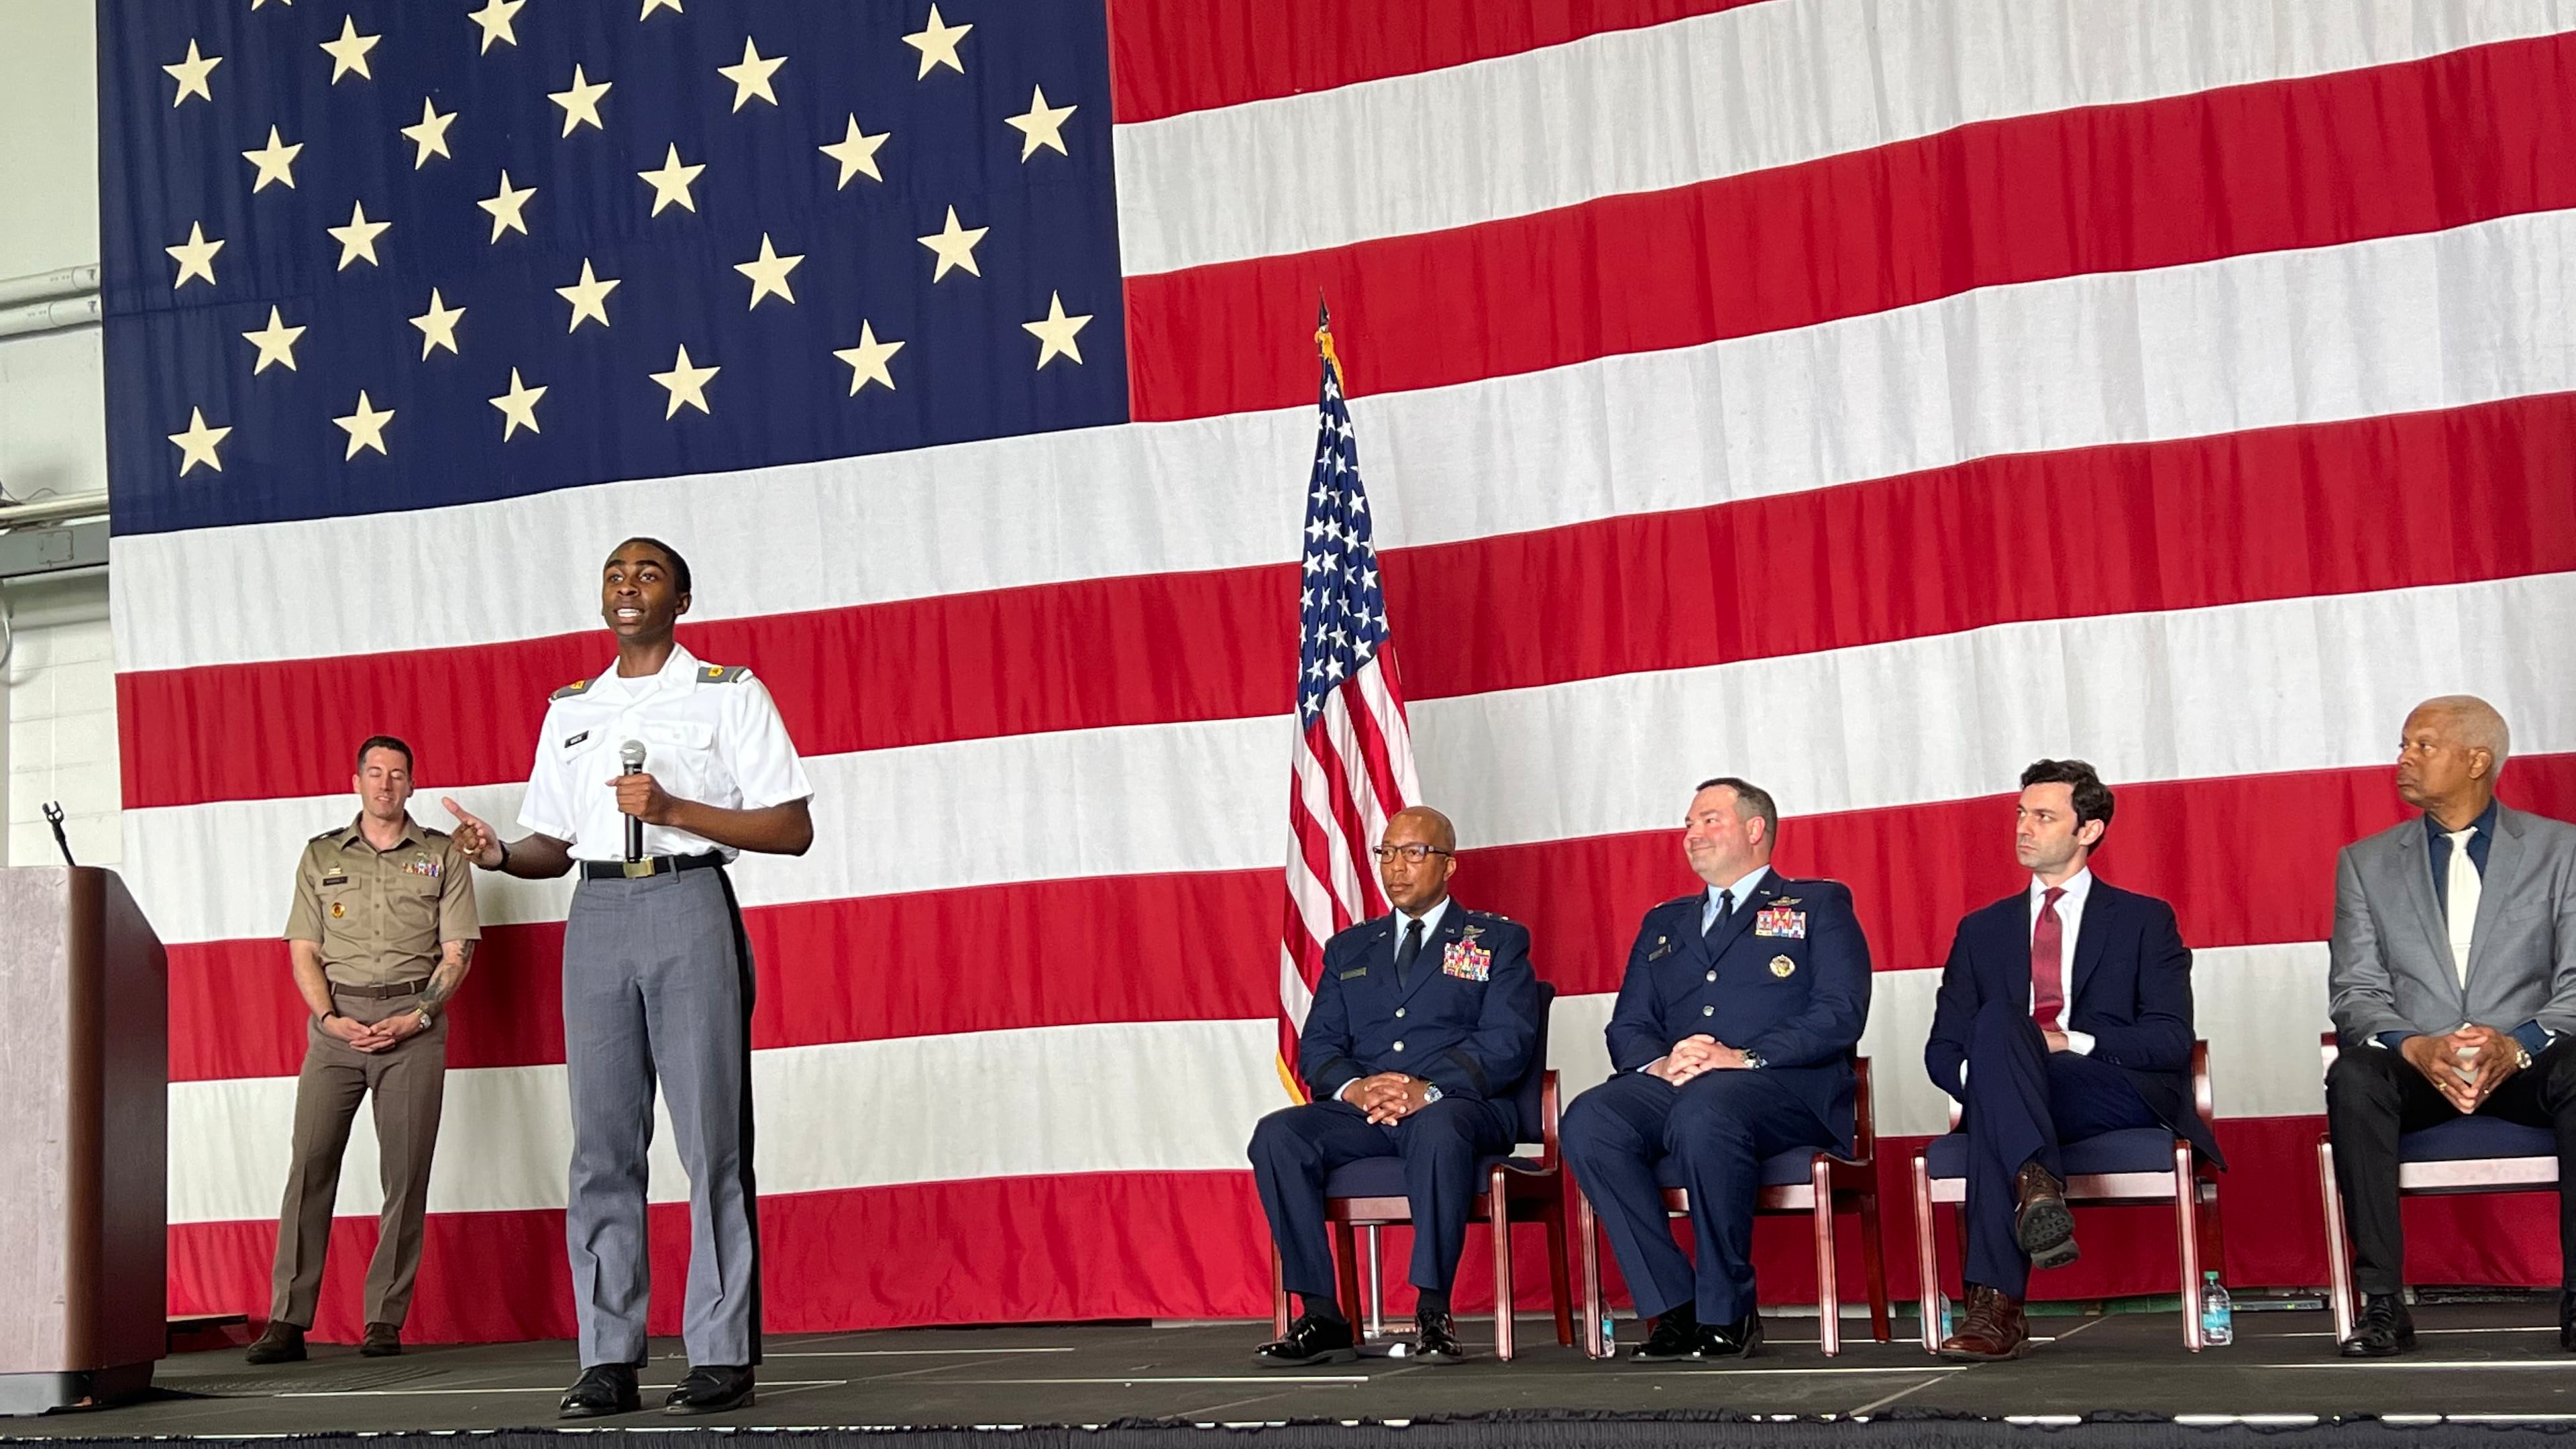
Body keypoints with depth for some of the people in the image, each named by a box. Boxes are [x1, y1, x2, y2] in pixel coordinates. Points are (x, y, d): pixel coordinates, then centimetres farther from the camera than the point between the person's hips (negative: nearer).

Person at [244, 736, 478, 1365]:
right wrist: (330, 1017, -6)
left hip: (412, 1022, -1)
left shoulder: (442, 856, 10)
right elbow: (303, 951, 10)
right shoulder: (321, 855, 15)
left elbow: (457, 952, 5)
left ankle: (386, 1320, 1)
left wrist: (417, 1017, -9)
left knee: (405, 1175, -3)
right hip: (336, 1020, 1)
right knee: (309, 1165, -8)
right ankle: (288, 1320, -8)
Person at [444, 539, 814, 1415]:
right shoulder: (570, 710, 20)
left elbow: (793, 830, -1)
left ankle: (723, 1354, -5)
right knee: (602, 1140, 0)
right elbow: (555, 843, 21)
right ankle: (609, 1360, 2)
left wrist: (675, 809, -11)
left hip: (689, 905, -4)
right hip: (597, 912, 4)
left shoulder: (728, 693, 6)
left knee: (711, 1136, -7)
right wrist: (499, 855, -1)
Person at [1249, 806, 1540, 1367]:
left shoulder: (1498, 941, 12)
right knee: (1277, 1134, -26)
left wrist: (1429, 1091, -19)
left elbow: (1507, 1044, -3)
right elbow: (1316, 1047, 14)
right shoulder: (1349, 948, 24)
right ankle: (1321, 1317, -25)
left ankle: (1433, 1313, -32)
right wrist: (1354, 1088, -11)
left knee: (1438, 1129, -40)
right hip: (1361, 1111, 4)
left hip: (1459, 1106, -4)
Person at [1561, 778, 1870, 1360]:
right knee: (1588, 1121, -28)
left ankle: (1727, 1313, -24)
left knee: (1703, 1111, -39)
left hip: (1784, 1086, -4)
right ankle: (1675, 1307, -23)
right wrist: (1659, 1063, -7)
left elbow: (1840, 1014, -1)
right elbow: (1627, 1027, 18)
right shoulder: (1664, 923, 29)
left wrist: (1745, 1057, -15)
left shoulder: (1819, 905, 15)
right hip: (1671, 1087, 5)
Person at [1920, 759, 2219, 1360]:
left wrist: (2071, 1041, -12)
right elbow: (1943, 1047, 16)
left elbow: (2171, 1040, 2)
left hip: (2117, 1095, -2)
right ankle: (2037, 1186, -54)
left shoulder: (2145, 921, 15)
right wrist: (1977, 1072, -9)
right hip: (2003, 1099, 3)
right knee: (1998, 1017, -34)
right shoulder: (1982, 930, 24)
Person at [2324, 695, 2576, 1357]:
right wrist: (2414, 1047, -19)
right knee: (2354, 1073, -32)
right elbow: (2354, 993, 3)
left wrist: (2518, 1046, -23)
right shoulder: (2365, 862, 12)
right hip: (2414, 1072, 1)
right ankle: (2382, 1303, -32)